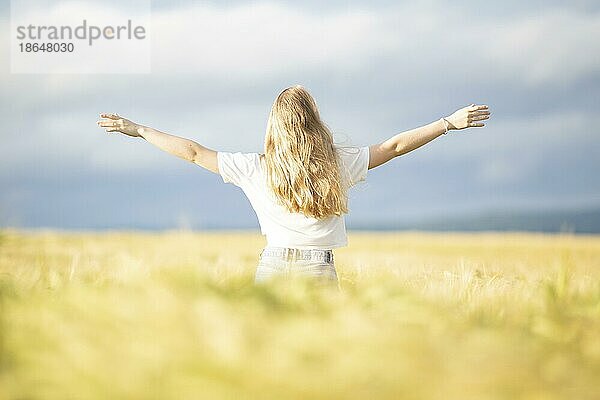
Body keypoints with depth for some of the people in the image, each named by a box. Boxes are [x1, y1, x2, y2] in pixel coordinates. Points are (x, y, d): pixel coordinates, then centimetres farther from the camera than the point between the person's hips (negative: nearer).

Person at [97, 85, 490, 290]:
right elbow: (394, 146, 2)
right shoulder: (340, 164, -2)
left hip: (271, 269, 1)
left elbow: (194, 152, 5)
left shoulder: (255, 168, -1)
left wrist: (136, 129, 14)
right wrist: (450, 122, 9)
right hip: (320, 272, -1)